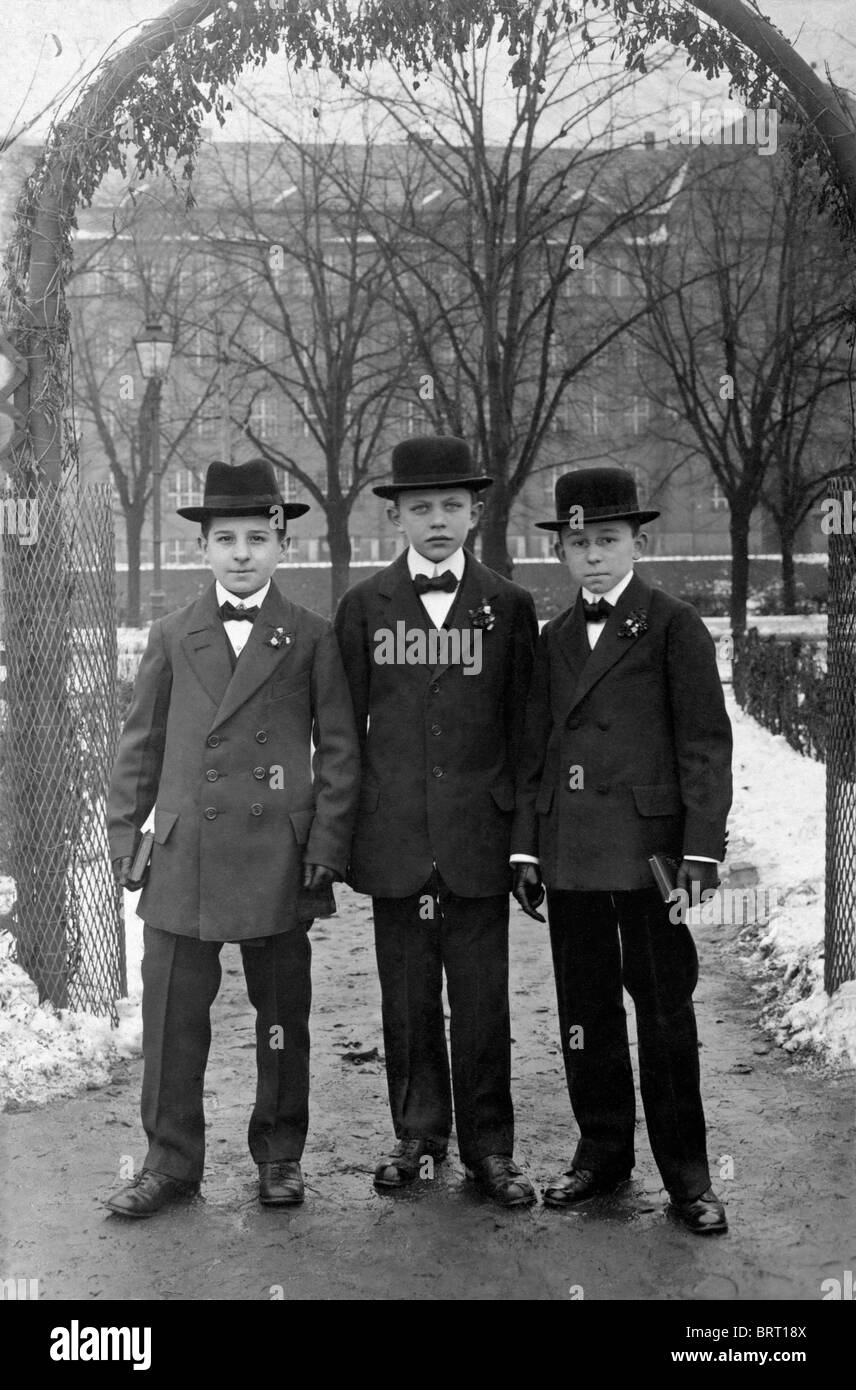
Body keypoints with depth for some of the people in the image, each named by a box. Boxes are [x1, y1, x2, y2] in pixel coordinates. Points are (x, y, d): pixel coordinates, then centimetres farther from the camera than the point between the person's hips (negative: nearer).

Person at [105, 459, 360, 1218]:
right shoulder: (172, 637, 10)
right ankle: (171, 1160, 17)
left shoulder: (312, 637, 4)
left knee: (282, 1013, 9)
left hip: (278, 861, -1)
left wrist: (328, 844, -4)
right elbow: (142, 743, 12)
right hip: (183, 858, 2)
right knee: (171, 1016, 3)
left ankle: (280, 1155, 25)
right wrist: (124, 832, 5)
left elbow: (339, 749, 3)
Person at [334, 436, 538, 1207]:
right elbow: (343, 724, 7)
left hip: (478, 833, -1)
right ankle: (418, 1135, 24)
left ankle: (489, 1145, 17)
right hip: (394, 837, 1)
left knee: (481, 998, 3)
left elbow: (523, 725, 5)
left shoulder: (509, 605, 4)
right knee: (407, 994, 9)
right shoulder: (364, 606, 6)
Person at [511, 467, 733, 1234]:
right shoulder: (554, 639, 14)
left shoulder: (674, 625, -1)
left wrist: (701, 849, -12)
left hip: (648, 848, -4)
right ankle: (603, 1152, 25)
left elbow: (706, 742, -5)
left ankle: (686, 1171, 15)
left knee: (664, 1010, 3)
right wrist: (526, 847, 9)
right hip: (569, 853, 5)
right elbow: (534, 750, 15)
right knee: (585, 1009, 11)